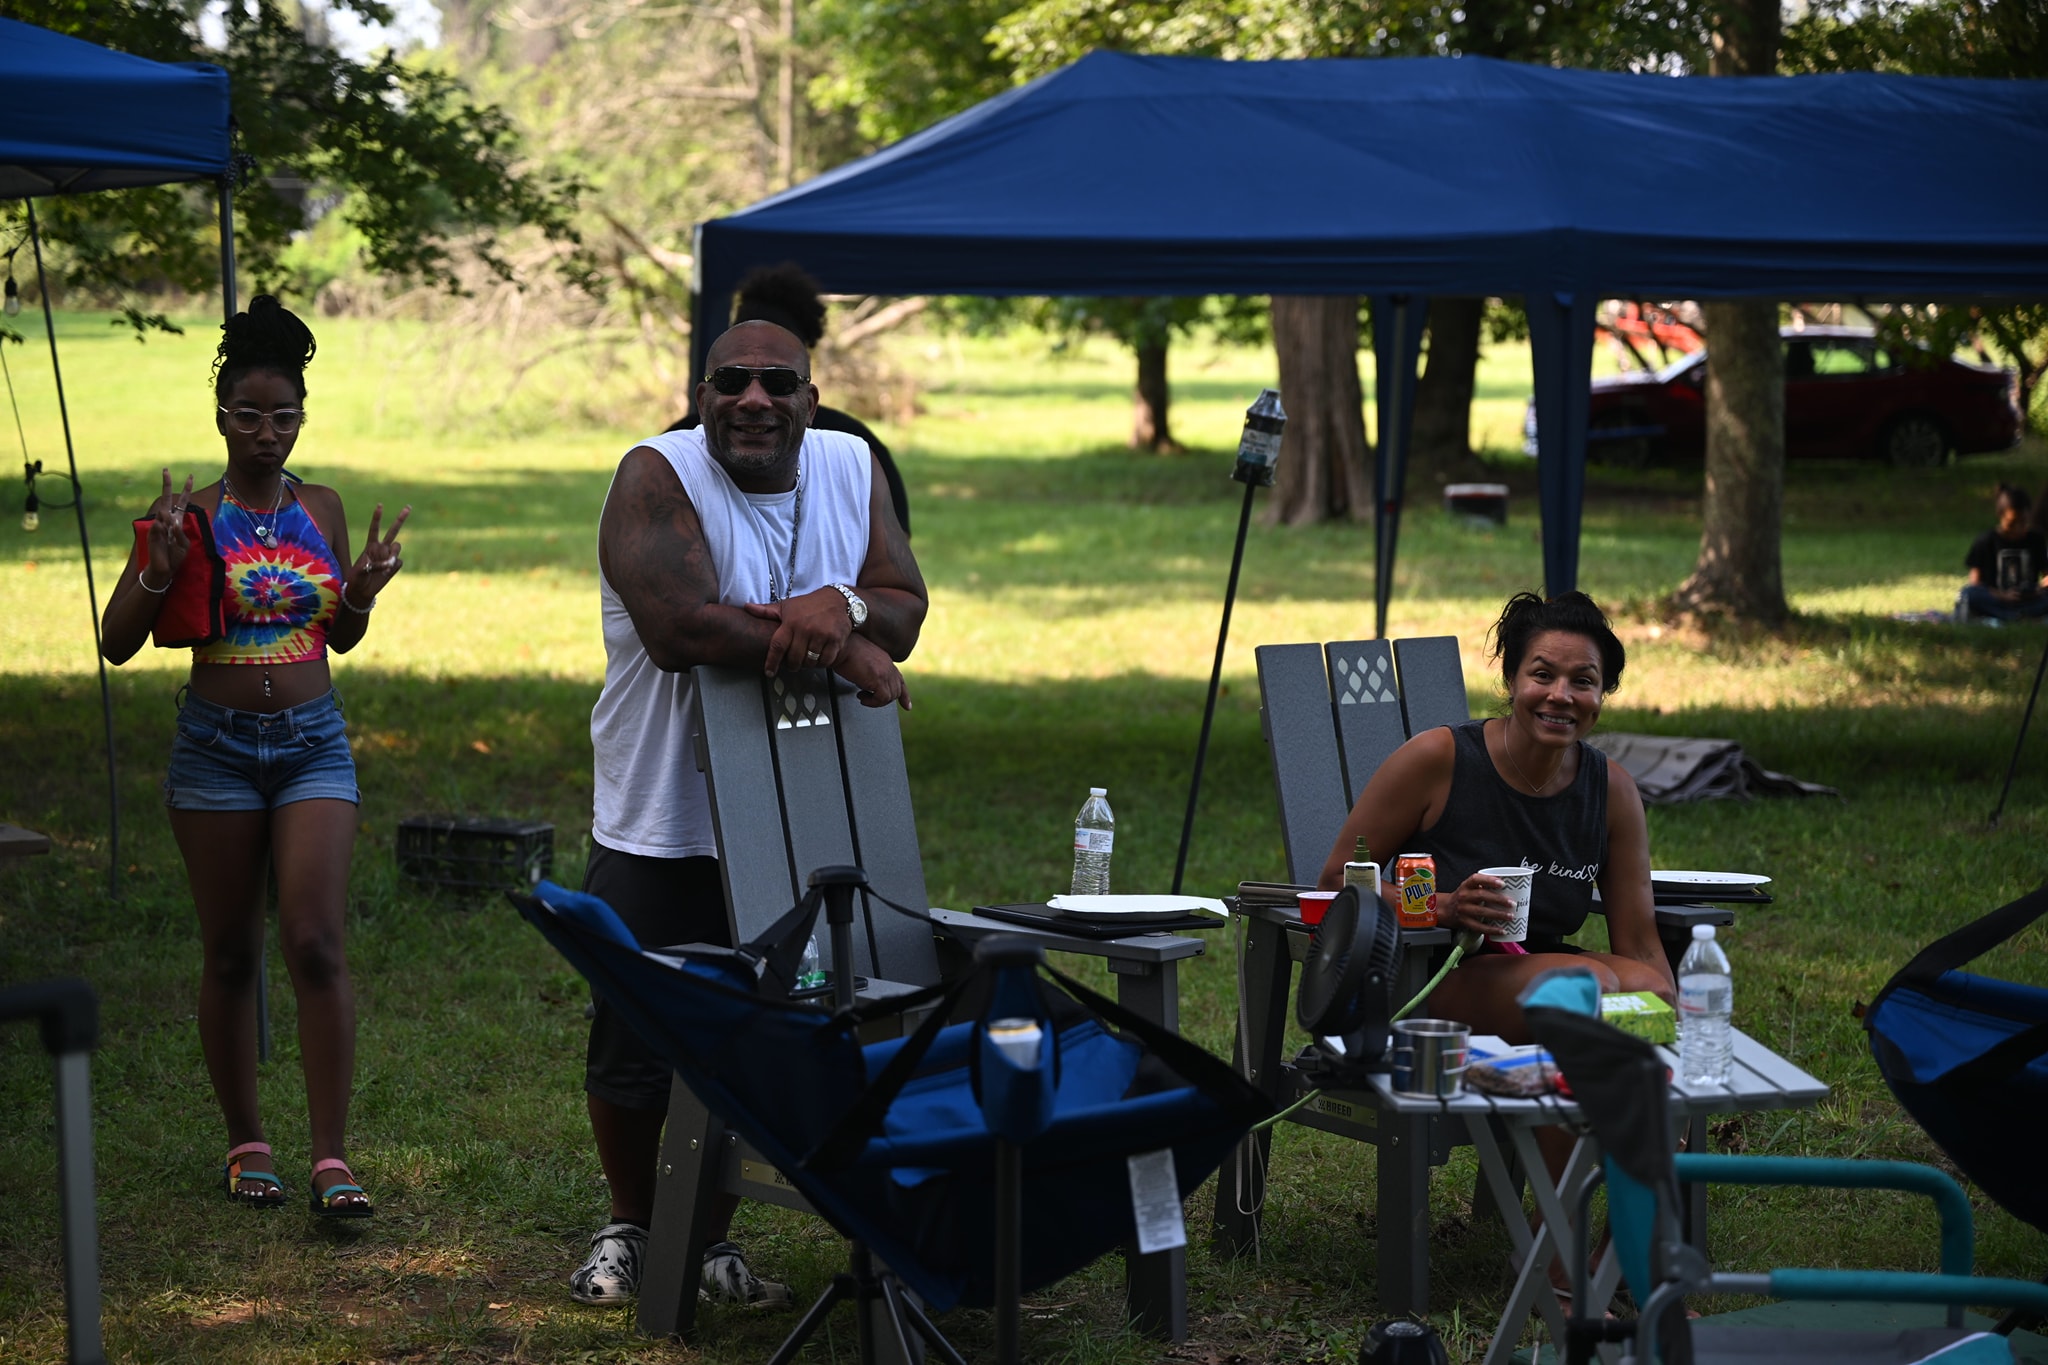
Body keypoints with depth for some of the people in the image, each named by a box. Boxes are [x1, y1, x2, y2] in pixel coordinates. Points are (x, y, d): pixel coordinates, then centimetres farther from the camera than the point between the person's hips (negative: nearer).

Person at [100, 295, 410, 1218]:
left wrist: (363, 594, -2)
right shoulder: (191, 513, -4)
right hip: (216, 747, -1)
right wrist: (158, 573, -20)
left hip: (314, 742, 2)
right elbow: (118, 642, -4)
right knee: (230, 954, 7)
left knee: (317, 944, -9)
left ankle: (331, 1159, -7)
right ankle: (245, 1146, 20)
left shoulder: (322, 509, 6)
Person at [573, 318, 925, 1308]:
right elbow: (682, 626, -26)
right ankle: (627, 1229, 26)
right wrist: (837, 646, -22)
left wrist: (843, 605, -24)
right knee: (633, 1047, 5)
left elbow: (905, 607, 0)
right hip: (660, 825, -4)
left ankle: (712, 1238, 26)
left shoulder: (853, 469, 5)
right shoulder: (657, 476, -12)